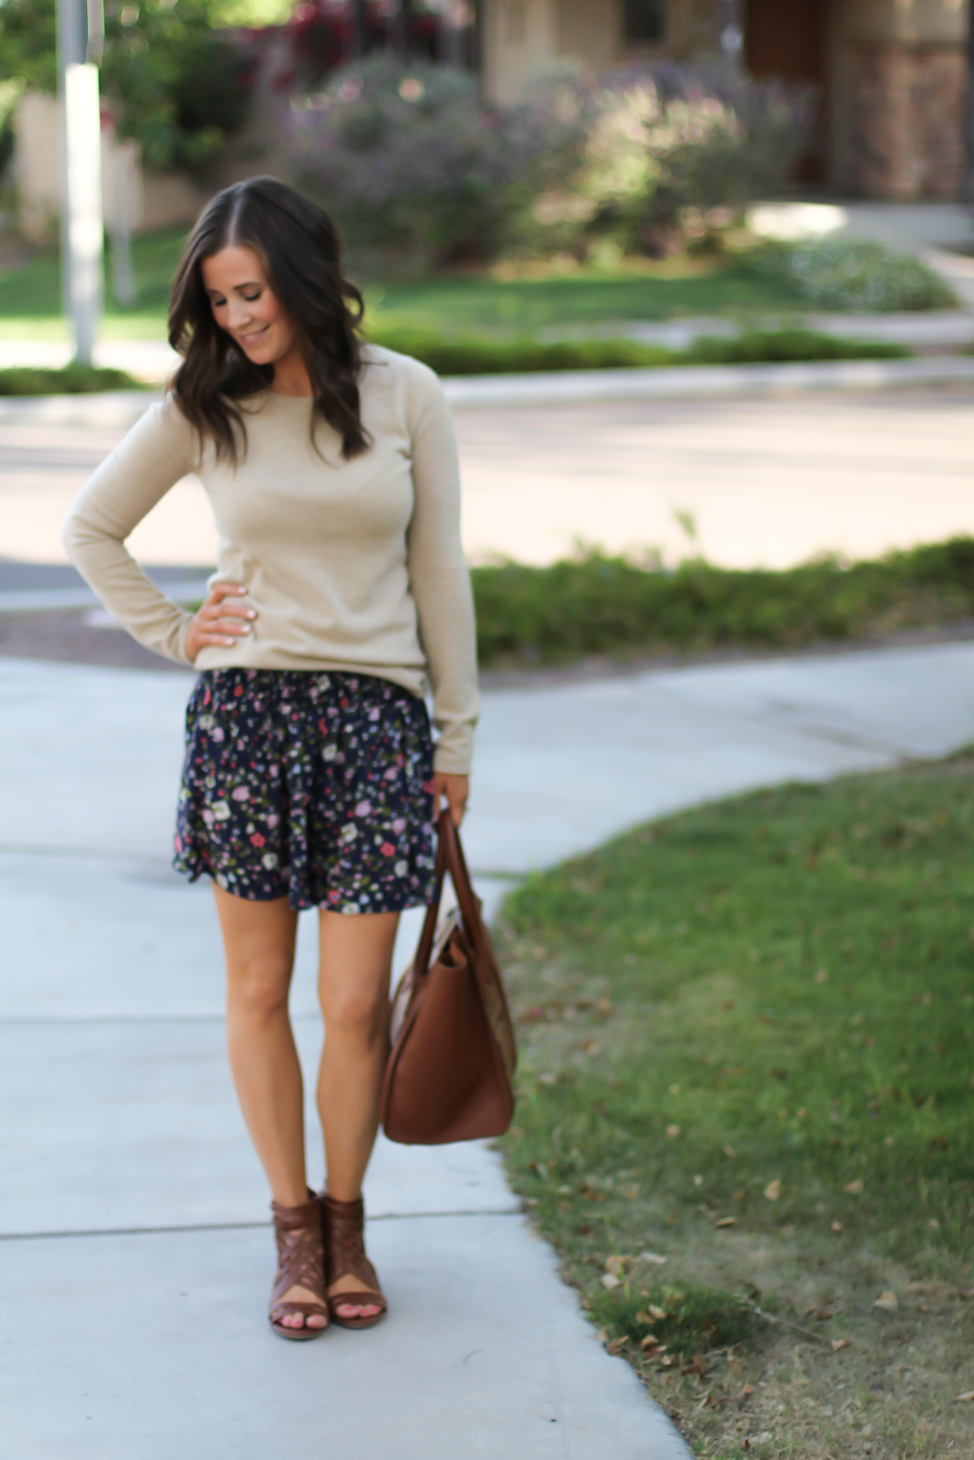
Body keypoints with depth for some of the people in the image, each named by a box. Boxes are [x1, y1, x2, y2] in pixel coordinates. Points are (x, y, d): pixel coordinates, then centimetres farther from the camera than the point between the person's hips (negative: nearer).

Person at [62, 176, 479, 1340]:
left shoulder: (404, 397, 0)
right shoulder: (203, 408, 2)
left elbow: (439, 572, 4)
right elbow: (89, 527, 14)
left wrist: (458, 735, 6)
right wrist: (172, 635, 5)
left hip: (375, 716, -1)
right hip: (243, 712, 1)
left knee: (355, 1002, -1)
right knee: (257, 988, 6)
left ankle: (346, 1220, 18)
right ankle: (293, 1227, 19)